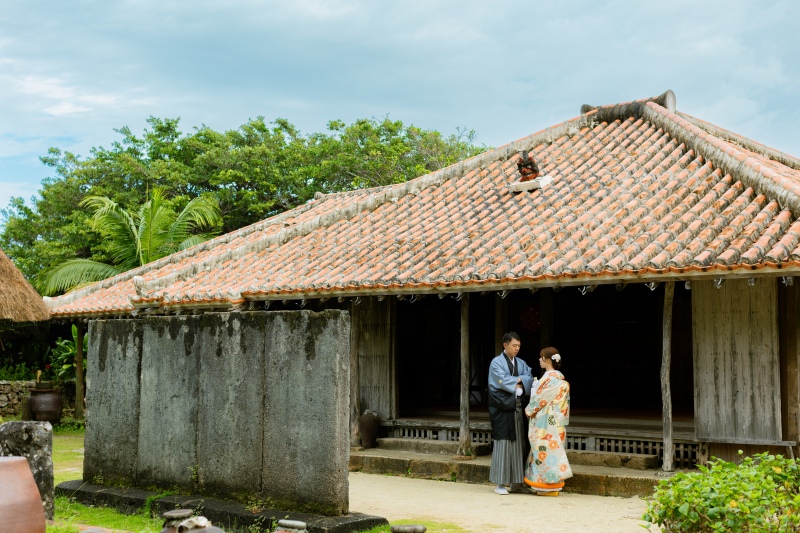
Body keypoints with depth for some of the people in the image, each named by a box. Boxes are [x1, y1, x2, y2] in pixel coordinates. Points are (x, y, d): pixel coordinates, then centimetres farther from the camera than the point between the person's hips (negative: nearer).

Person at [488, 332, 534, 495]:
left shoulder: (521, 363, 14)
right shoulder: (496, 363, -3)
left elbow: (529, 379, 1)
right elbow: (502, 381, -16)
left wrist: (519, 381, -17)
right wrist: (519, 380, -6)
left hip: (517, 408, 6)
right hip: (502, 409, -6)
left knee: (518, 443, 7)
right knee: (503, 443, -5)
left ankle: (516, 482, 14)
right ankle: (500, 483, 1)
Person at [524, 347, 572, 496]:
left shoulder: (550, 378, -17)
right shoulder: (560, 378, 12)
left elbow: (540, 398, -15)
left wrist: (529, 410, -2)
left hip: (546, 422, -9)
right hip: (555, 421, 9)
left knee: (546, 449, -4)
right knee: (553, 448, 11)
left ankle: (550, 485, 0)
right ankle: (553, 484, 15)